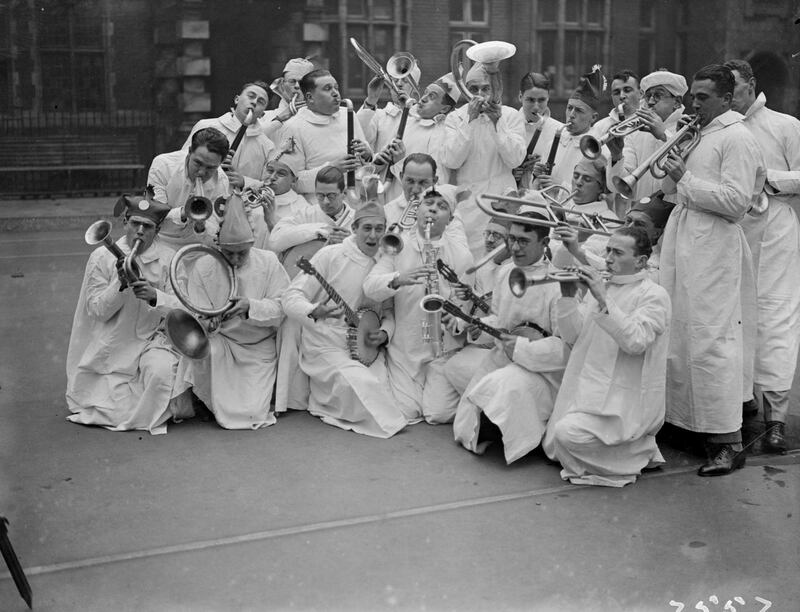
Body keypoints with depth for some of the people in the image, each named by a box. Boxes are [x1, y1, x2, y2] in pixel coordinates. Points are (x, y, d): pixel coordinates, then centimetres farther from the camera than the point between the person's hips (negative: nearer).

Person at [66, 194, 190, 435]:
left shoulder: (168, 259, -3)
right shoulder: (102, 257, -4)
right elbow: (97, 310, -6)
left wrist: (154, 296, -29)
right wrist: (120, 284, -23)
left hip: (151, 340, 0)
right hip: (111, 346, 0)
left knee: (160, 372, -33)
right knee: (110, 411, -9)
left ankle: (150, 418, 0)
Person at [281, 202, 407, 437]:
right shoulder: (330, 255, -8)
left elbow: (388, 312, 17)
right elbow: (291, 297, -11)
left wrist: (384, 333, -5)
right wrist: (314, 312, -32)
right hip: (326, 347, -6)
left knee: (383, 385, -16)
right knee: (362, 385, -29)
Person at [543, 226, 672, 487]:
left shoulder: (654, 295, -8)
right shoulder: (600, 287, 14)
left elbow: (635, 342, -26)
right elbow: (573, 337, 7)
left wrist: (603, 300, -30)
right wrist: (568, 295, -7)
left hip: (626, 401, -8)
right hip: (588, 391, 8)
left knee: (568, 434, -26)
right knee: (553, 446, 7)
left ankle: (638, 453, -1)